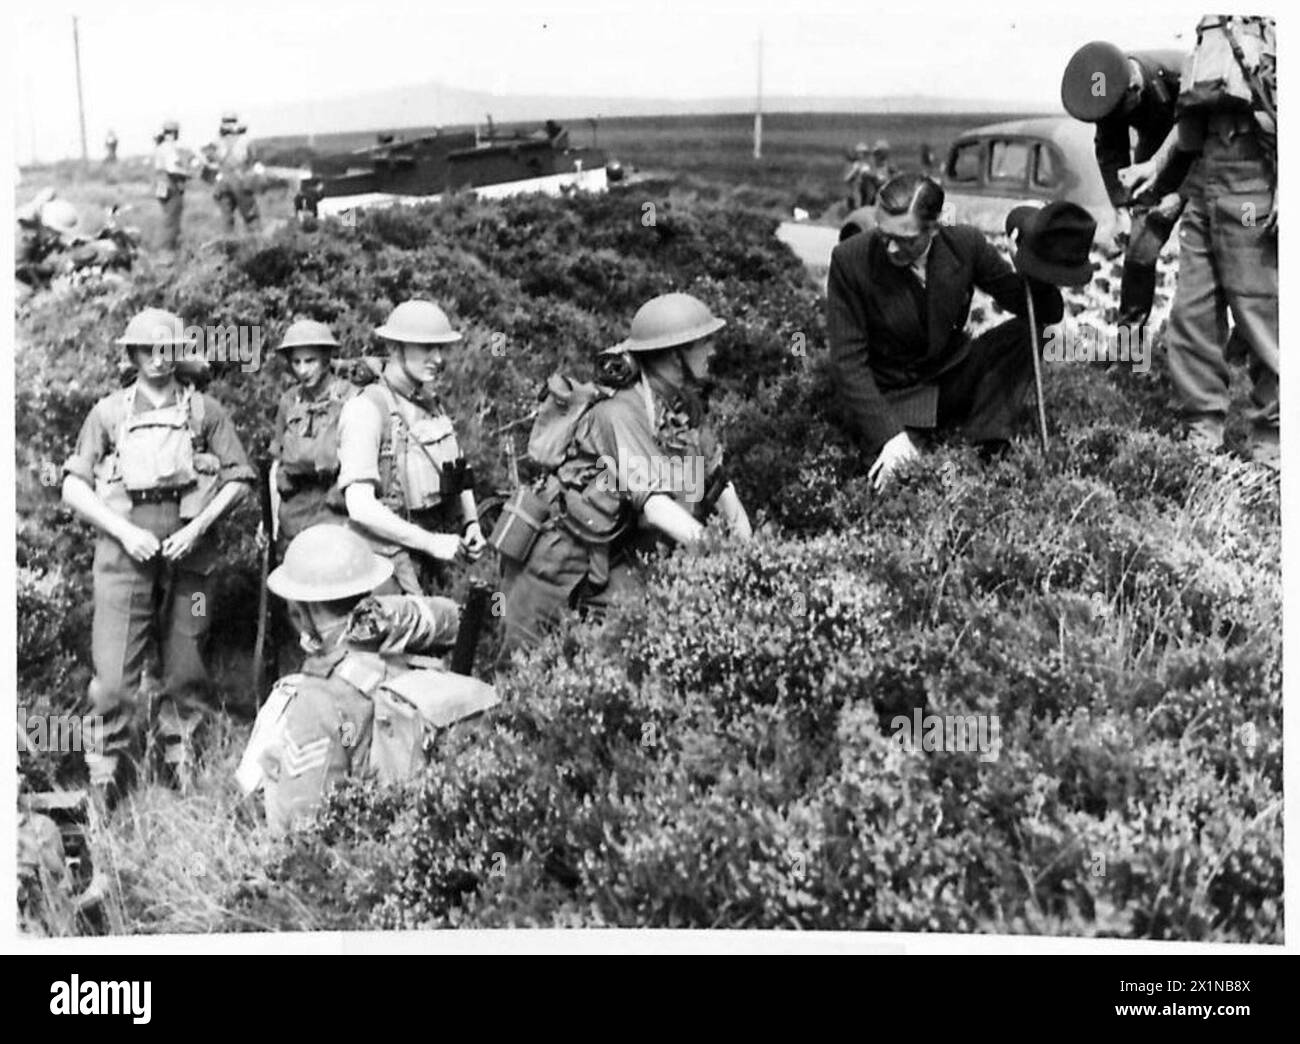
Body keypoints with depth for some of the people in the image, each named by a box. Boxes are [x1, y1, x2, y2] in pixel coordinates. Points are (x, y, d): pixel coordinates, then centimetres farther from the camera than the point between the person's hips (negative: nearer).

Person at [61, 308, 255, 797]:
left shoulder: (204, 410, 8)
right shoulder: (109, 412, 8)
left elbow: (238, 479, 7)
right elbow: (74, 487, 6)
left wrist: (198, 528, -6)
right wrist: (125, 532, -7)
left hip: (187, 551, 1)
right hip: (125, 551, -1)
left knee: (186, 670, 7)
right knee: (113, 673, -7)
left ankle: (179, 754, 24)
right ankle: (105, 765, 10)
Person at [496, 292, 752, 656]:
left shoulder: (687, 408, 2)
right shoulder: (620, 413, -24)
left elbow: (718, 484, 5)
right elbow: (653, 501, -31)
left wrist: (749, 553, -8)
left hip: (605, 561, 7)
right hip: (554, 556, -7)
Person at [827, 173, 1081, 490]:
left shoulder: (966, 244, -12)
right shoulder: (850, 260, -20)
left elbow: (1044, 312, -4)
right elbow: (848, 359, -18)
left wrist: (1040, 272, -28)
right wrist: (887, 434, -29)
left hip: (953, 377, 4)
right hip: (887, 395, -4)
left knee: (1027, 330, -15)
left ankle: (986, 445, -15)